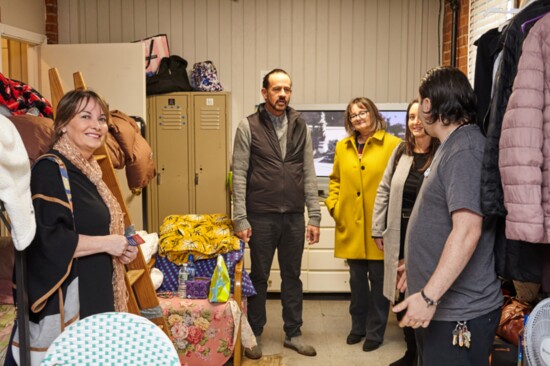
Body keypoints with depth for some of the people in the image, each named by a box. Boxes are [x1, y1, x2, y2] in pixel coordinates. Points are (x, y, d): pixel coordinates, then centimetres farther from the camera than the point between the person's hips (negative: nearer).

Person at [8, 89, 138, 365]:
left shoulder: (87, 170, 12)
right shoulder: (50, 169, -15)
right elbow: (47, 239, -24)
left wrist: (122, 246, 4)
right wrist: (106, 243, -16)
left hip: (94, 292, 9)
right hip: (65, 300, -9)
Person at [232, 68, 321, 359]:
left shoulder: (300, 126, 6)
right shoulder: (248, 126, -4)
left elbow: (309, 174, 6)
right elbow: (239, 175, -6)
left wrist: (314, 216, 2)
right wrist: (240, 219, -11)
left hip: (294, 216, 3)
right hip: (261, 216, -3)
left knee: (292, 276, 14)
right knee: (259, 277, 10)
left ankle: (293, 333, 29)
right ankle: (254, 334, 27)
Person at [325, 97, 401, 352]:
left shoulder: (393, 144, -5)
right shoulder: (342, 147, 10)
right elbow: (335, 180, 18)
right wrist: (333, 204, 5)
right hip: (351, 227, 4)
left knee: (378, 280, 7)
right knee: (357, 279, 16)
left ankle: (375, 332, 22)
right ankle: (358, 326, 32)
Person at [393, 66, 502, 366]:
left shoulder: (464, 148, -18)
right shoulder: (452, 145, 14)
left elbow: (467, 231, -28)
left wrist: (429, 296, -29)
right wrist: (418, 264, 26)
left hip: (458, 312, -10)